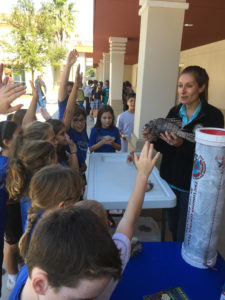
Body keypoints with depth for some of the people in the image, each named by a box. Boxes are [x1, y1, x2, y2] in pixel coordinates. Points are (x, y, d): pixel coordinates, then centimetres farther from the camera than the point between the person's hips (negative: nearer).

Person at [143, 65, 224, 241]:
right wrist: (155, 140, -11)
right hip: (171, 180, 5)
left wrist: (182, 144, -32)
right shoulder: (174, 112, 3)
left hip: (193, 186, -5)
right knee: (173, 229, 20)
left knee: (185, 237, 6)